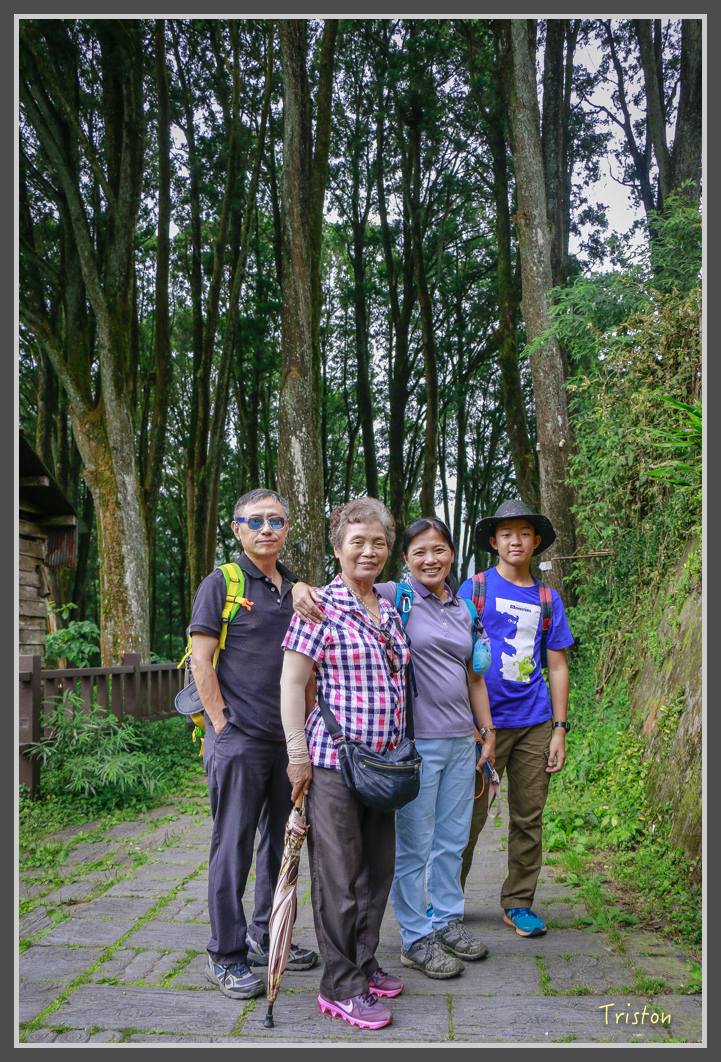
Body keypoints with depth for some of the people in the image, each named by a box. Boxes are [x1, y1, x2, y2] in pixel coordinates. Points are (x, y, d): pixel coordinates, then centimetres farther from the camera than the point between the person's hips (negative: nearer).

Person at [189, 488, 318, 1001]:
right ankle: (226, 955, 14)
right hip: (239, 739, -6)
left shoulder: (296, 588, 13)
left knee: (281, 841, 15)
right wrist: (222, 724, -12)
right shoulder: (222, 583, -4)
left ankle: (266, 937, 32)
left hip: (289, 739, 6)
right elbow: (201, 660, -8)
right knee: (233, 846, 1)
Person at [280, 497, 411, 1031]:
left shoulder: (390, 612, 13)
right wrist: (298, 754, -13)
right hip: (333, 761, -7)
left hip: (384, 761, 7)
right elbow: (292, 682, -9)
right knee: (339, 873, 1)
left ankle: (364, 963, 32)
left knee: (378, 867, 15)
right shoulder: (321, 608, -8)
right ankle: (342, 987, 14)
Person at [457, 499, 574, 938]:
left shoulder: (548, 599, 11)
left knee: (529, 817, 7)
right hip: (484, 720, -3)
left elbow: (557, 666, 13)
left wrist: (559, 729, 7)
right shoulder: (476, 589, 1)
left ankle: (519, 903, 22)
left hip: (534, 723, 3)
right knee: (470, 816, 2)